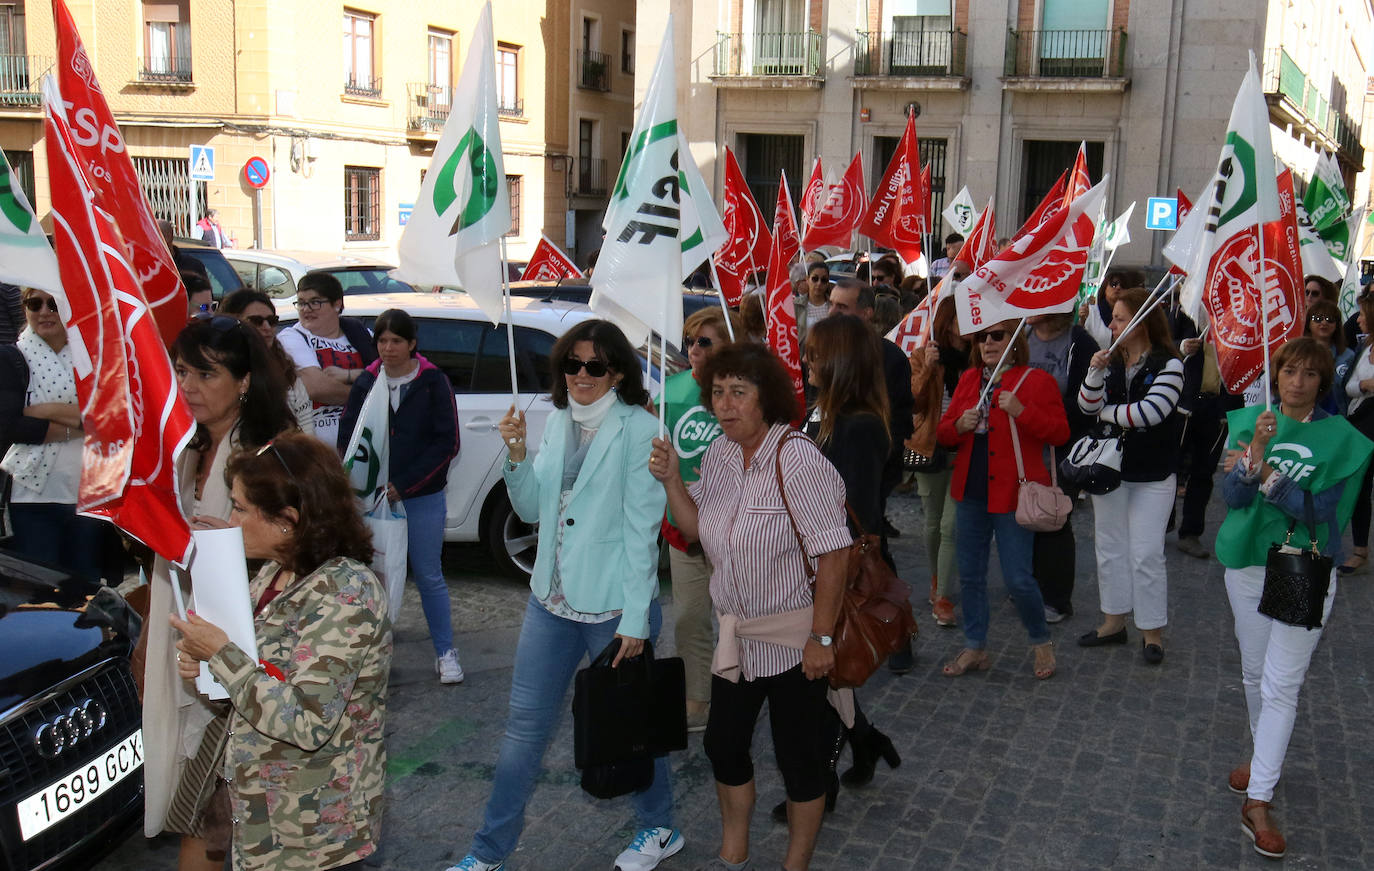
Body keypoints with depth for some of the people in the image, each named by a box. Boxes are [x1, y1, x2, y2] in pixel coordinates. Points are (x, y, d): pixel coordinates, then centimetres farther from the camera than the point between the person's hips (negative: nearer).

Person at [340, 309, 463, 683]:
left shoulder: (433, 382, -2)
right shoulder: (367, 383, 5)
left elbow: (447, 442, -7)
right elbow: (347, 438, 4)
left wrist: (403, 484, -12)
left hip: (423, 498, -2)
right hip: (374, 498, 2)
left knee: (429, 576, 4)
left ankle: (445, 653, 15)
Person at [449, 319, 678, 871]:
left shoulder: (638, 431, -12)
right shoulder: (558, 422, 7)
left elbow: (642, 531, -14)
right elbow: (532, 509, 10)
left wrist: (634, 619, -15)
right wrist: (517, 455, -7)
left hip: (614, 605, -6)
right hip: (552, 599, 6)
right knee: (526, 724, 12)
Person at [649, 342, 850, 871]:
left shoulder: (796, 459, -22)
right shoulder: (719, 454, 2)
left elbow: (834, 552, -23)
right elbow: (696, 529, 11)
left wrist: (821, 637, -21)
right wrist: (671, 480, -5)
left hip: (792, 638, -7)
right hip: (736, 631, 7)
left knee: (798, 754, 7)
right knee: (724, 744, 17)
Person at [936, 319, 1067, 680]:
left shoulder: (1037, 380, -6)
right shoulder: (969, 379, 11)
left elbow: (1060, 433, -12)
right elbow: (943, 433, 13)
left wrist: (1021, 411, -23)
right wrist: (959, 424, -9)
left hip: (1012, 493, -6)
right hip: (970, 491, 6)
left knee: (1017, 578, -4)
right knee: (970, 575, 11)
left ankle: (1041, 641, 21)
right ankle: (975, 647, 25)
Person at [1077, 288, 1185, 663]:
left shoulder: (1168, 364, -12)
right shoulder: (1112, 361, 5)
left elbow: (1151, 411, -24)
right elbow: (1087, 407, 0)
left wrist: (1108, 413, -9)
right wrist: (1095, 373, -16)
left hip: (1152, 476, -6)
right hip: (1109, 467, 6)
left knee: (1146, 554, -2)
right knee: (1109, 548, 14)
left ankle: (1152, 631, 11)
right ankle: (1114, 621, 27)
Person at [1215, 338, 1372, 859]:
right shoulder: (1250, 423, 0)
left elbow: (1321, 511, -15)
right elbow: (1232, 496, -9)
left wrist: (1265, 474, -26)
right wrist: (1255, 452, -26)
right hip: (1247, 563, 3)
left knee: (1281, 685, -5)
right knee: (1254, 674, 17)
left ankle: (1258, 802, -3)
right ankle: (1265, 756, 40)